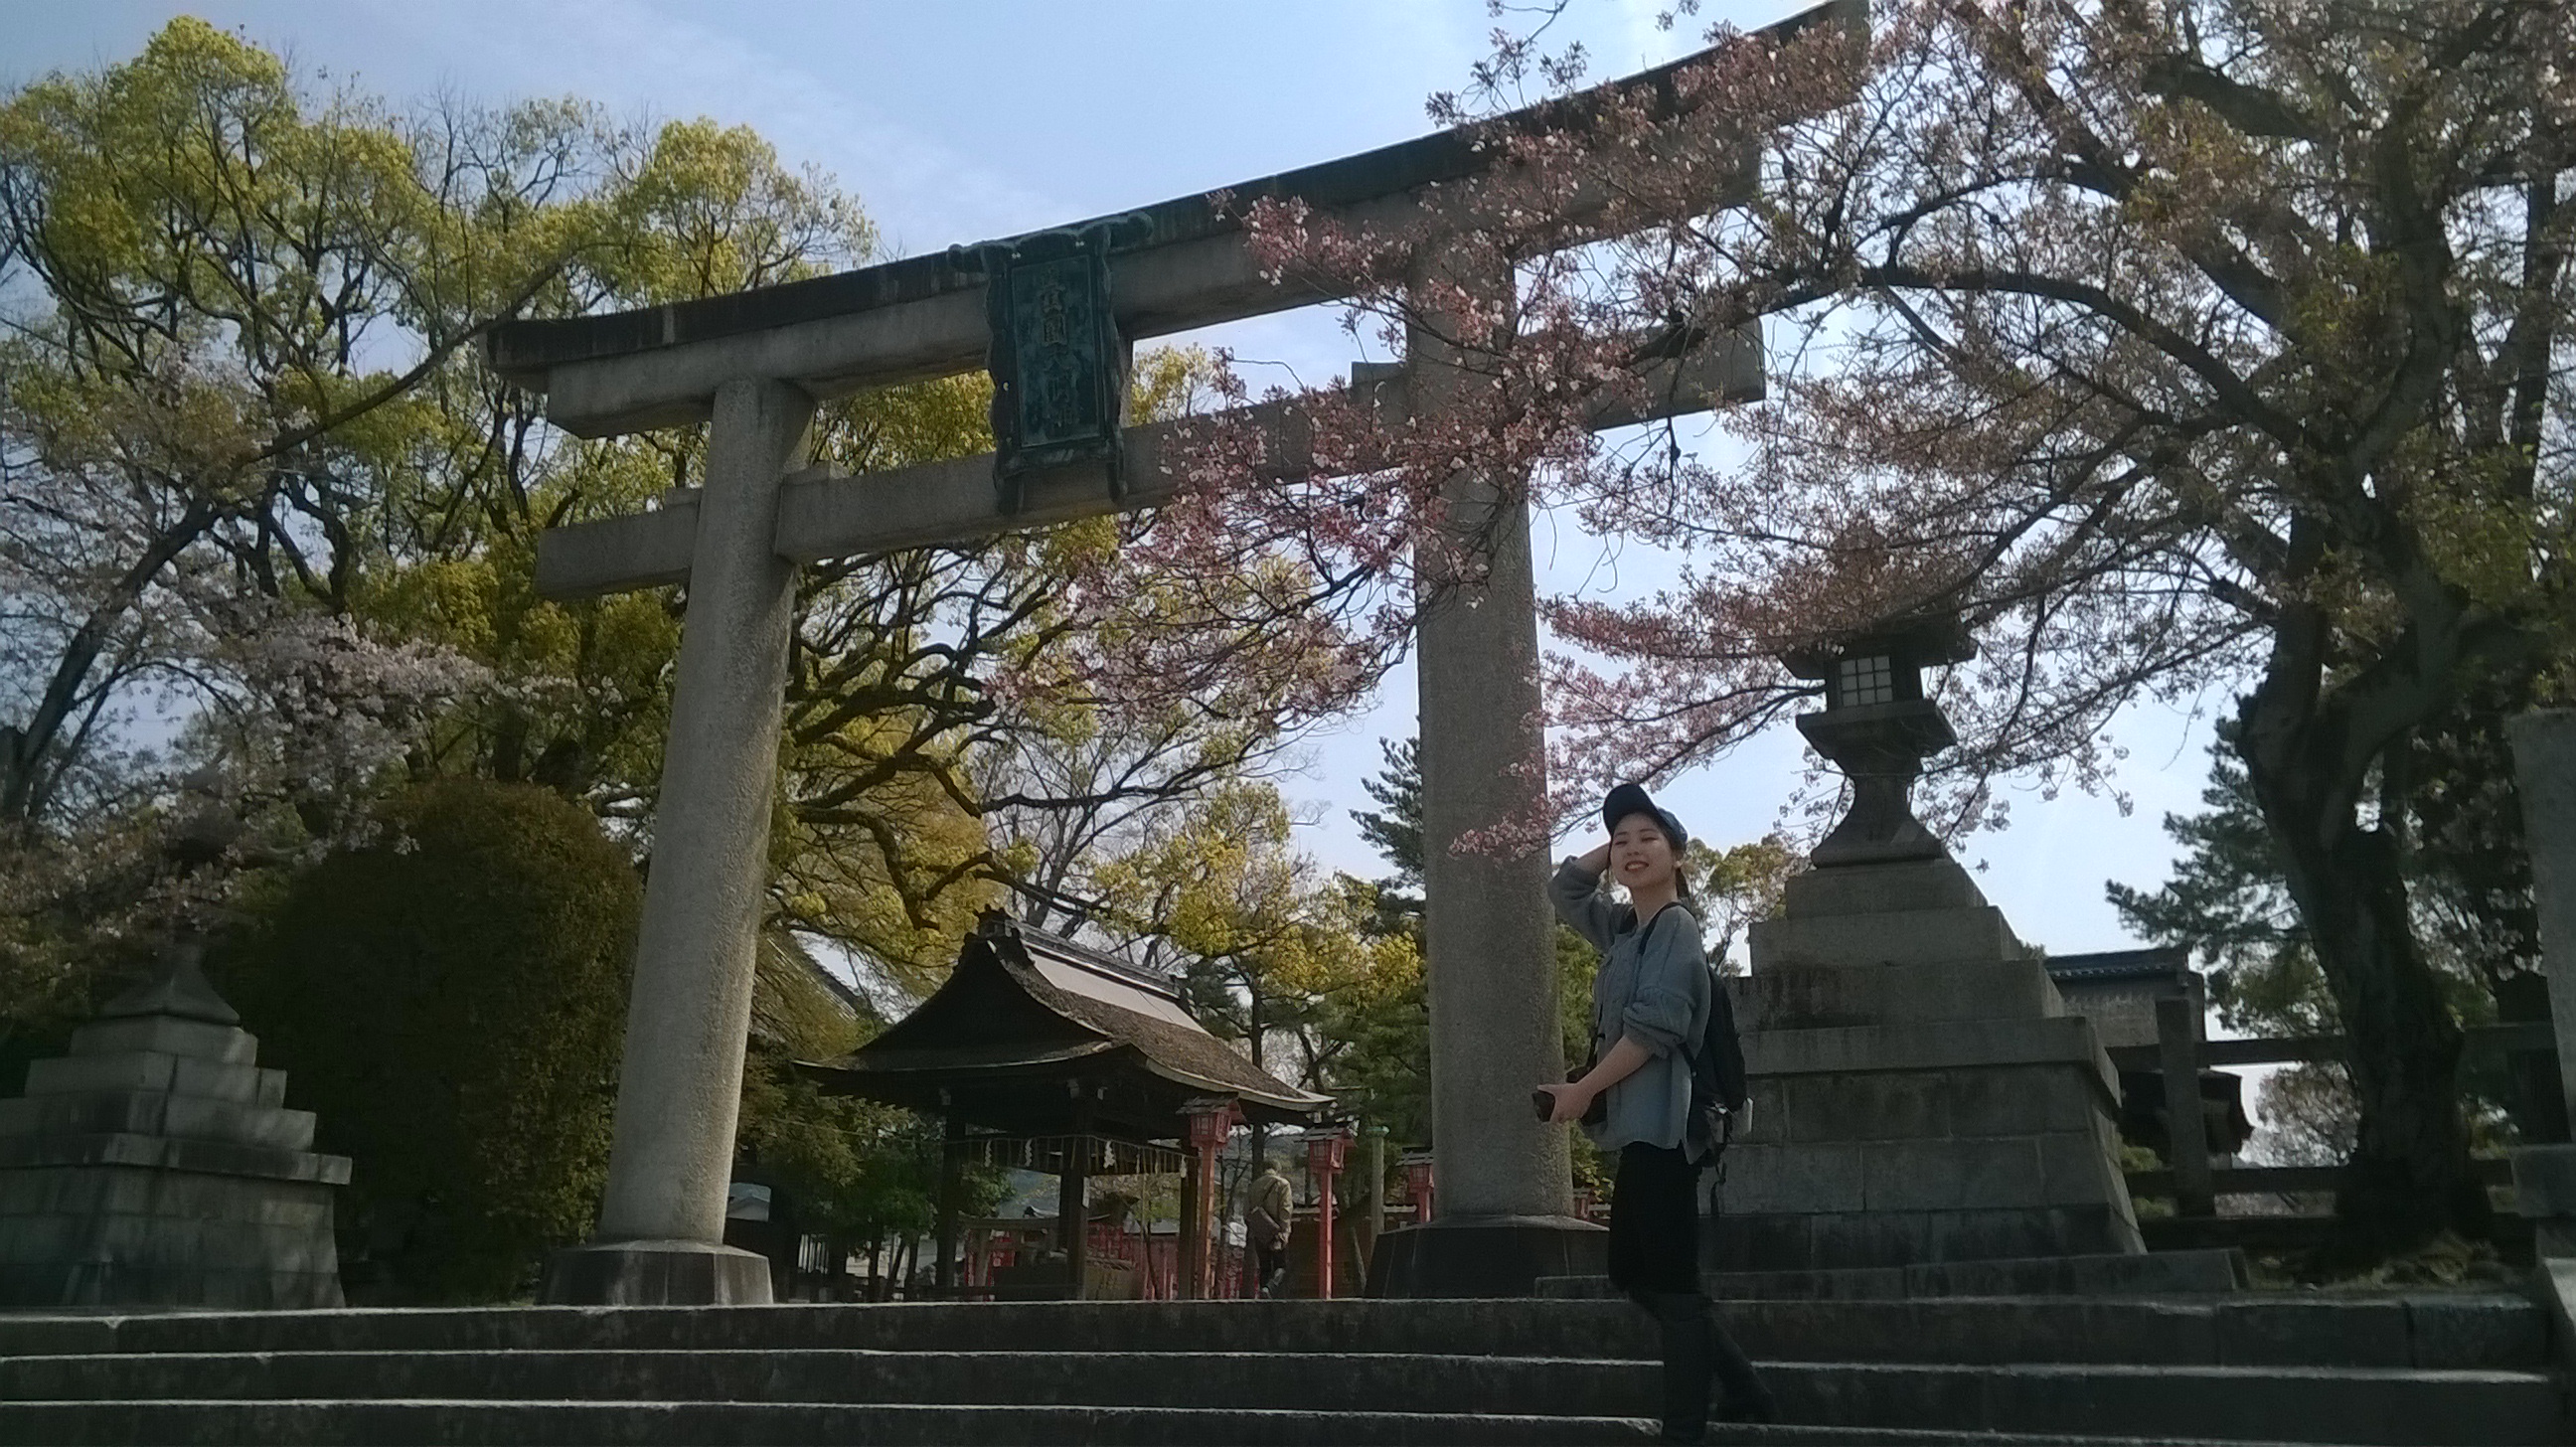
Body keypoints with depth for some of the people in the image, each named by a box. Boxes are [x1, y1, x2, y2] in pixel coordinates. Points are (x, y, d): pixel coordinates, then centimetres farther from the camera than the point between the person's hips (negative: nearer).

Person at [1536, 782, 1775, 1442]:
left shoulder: (1675, 923, -10)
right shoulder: (1625, 927, 15)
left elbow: (1655, 1027, -19)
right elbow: (1564, 890, 30)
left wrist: (1582, 1090, -13)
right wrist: (1610, 846, 16)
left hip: (1660, 1125, -10)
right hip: (1641, 1127, 10)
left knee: (1673, 1282, -7)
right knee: (1633, 1273, 13)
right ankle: (1746, 1392, 21)